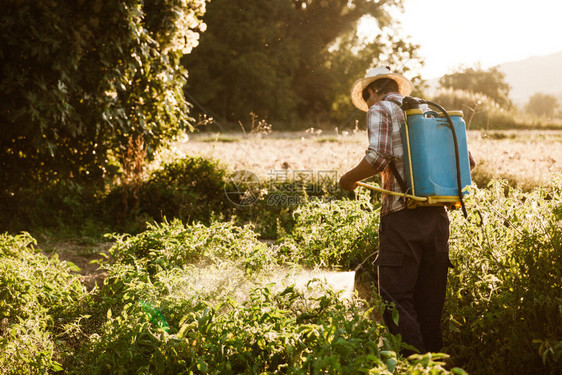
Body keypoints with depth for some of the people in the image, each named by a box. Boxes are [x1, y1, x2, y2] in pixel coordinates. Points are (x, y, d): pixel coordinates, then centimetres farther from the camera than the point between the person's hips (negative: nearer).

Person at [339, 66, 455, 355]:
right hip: (437, 216, 6)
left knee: (397, 301, -3)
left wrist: (348, 179, 0)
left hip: (402, 217, -6)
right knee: (430, 303, 12)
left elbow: (378, 156, -16)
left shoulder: (380, 110, 1)